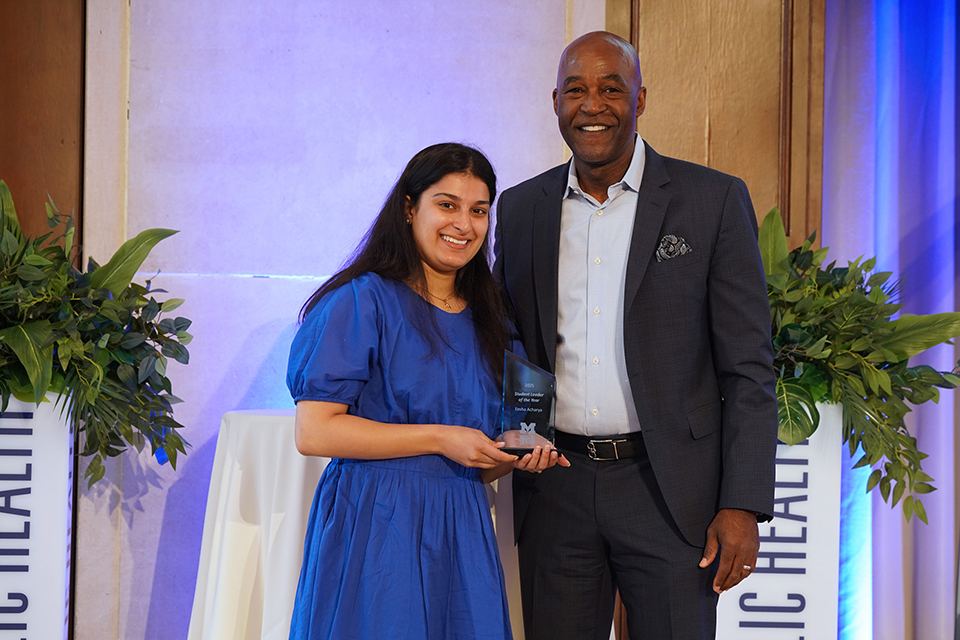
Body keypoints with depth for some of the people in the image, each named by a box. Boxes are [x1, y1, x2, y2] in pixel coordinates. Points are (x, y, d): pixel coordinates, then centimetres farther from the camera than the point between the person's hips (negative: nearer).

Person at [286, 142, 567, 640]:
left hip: (462, 533, 6)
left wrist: (515, 458, 0)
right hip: (375, 529, -6)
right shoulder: (363, 301, -6)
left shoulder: (483, 320, 15)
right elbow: (314, 433, -15)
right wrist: (438, 438, -15)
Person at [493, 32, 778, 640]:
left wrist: (743, 505, -10)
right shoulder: (520, 208, 8)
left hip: (670, 490, -3)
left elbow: (748, 366, -4)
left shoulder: (714, 201, -3)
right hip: (554, 492, 3)